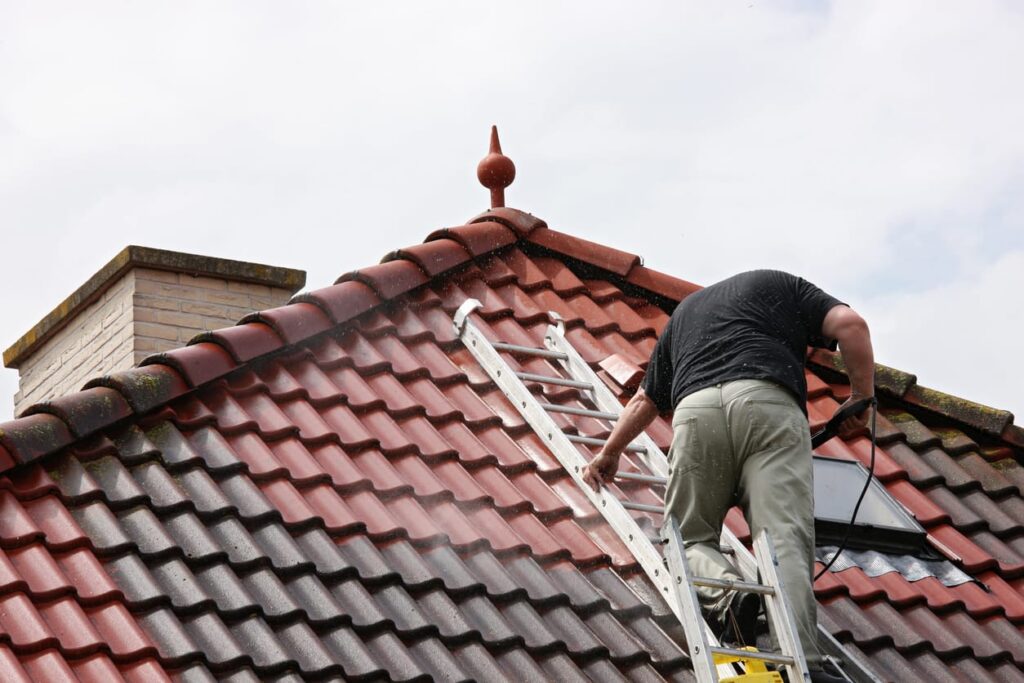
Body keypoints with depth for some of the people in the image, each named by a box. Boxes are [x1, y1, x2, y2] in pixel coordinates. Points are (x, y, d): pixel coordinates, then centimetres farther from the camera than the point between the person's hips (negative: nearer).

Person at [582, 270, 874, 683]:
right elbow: (849, 323, 10)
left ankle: (725, 591, -19)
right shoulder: (782, 285, 30)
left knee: (689, 537, 13)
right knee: (785, 541, -10)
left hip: (696, 409, 2)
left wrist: (609, 453, 61)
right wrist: (862, 398, 19)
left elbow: (645, 400, 47)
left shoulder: (684, 311, 39)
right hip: (769, 403, -2)